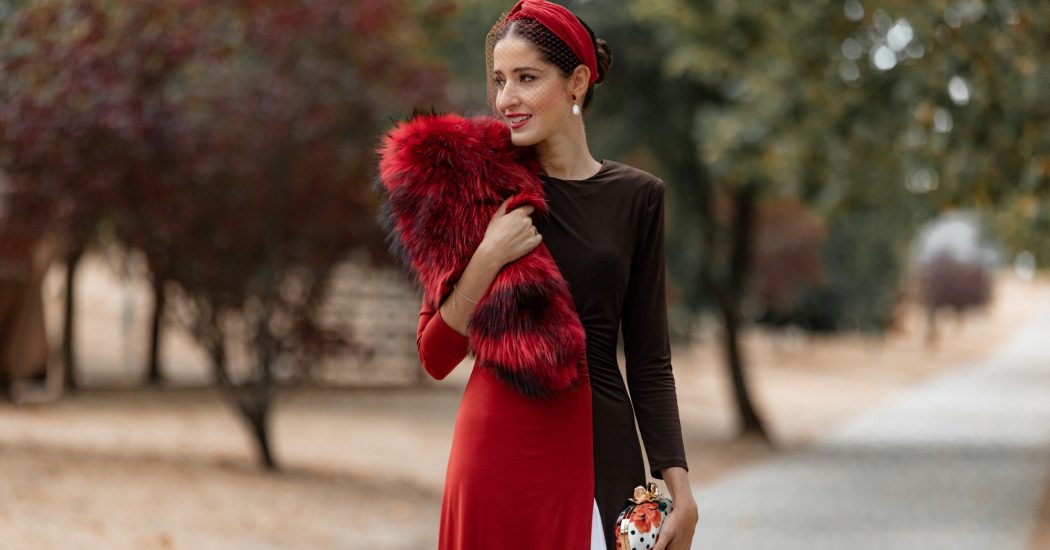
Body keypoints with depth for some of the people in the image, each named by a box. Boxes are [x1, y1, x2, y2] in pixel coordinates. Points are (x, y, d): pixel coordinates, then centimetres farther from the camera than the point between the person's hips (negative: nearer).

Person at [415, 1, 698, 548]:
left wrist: (678, 485, -2)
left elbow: (648, 359, 6)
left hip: (598, 449, 1)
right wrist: (487, 259, -14)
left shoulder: (636, 196, 6)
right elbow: (436, 356, 0)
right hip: (498, 446, -1)